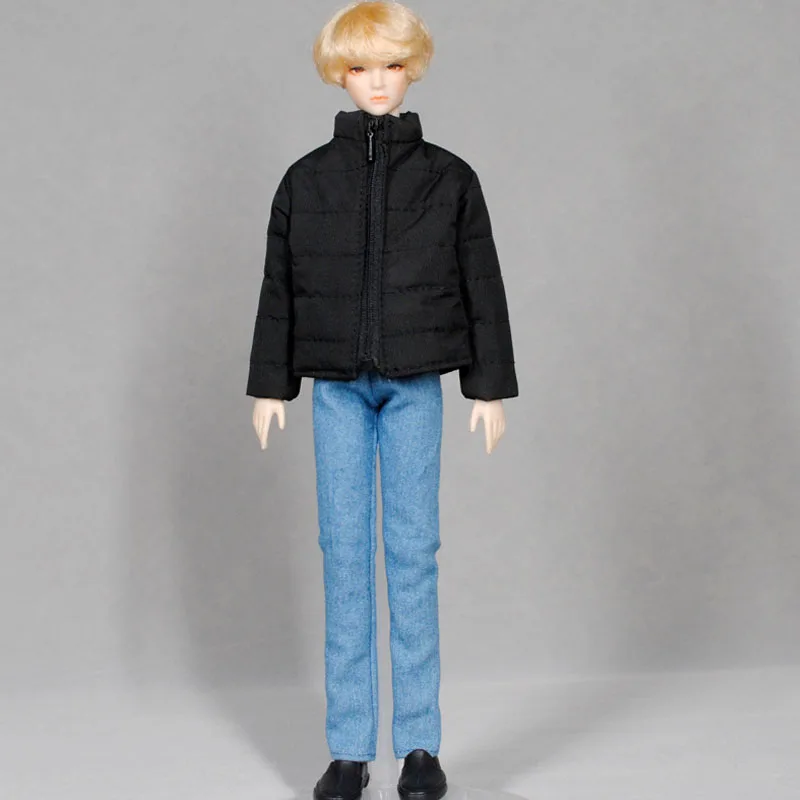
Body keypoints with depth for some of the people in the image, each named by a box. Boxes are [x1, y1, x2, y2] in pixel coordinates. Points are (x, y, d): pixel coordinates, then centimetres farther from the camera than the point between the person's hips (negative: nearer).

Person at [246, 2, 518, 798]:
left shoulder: (449, 178, 3)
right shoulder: (305, 179, 5)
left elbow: (482, 287, 5)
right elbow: (279, 287, 9)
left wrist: (491, 388, 2)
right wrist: (269, 385, 7)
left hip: (415, 387, -1)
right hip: (336, 388, 1)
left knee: (414, 552, 0)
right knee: (344, 552, 2)